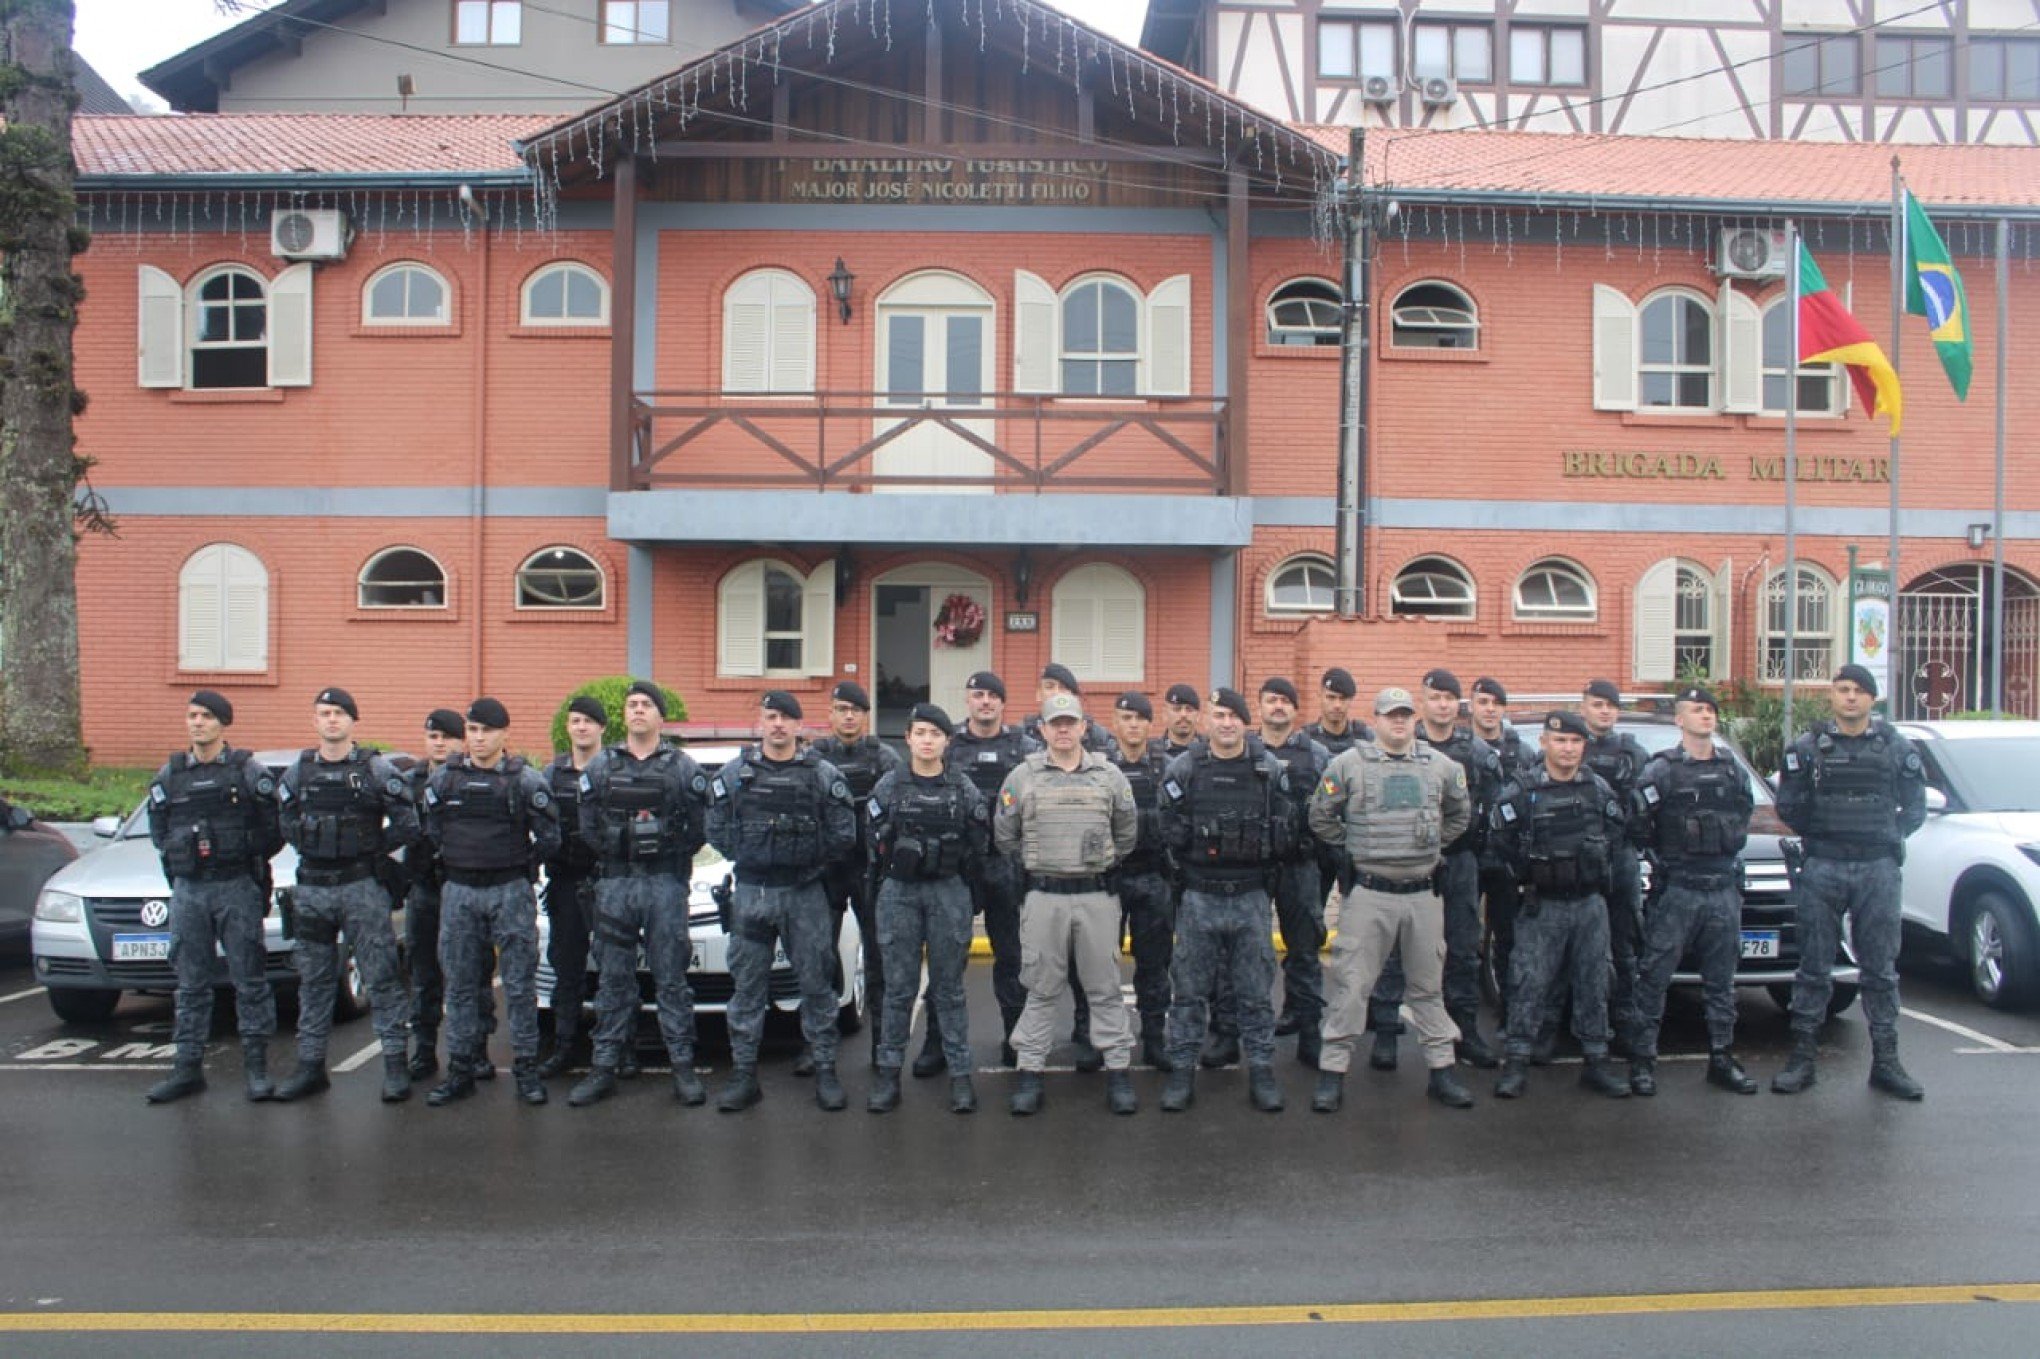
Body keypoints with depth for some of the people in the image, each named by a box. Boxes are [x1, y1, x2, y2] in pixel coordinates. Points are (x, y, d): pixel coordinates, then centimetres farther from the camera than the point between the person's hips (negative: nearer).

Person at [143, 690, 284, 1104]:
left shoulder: (249, 771, 0)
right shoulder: (169, 775, 10)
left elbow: (275, 829, 0)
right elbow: (158, 832, 16)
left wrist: (246, 856, -7)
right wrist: (181, 855, 3)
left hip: (238, 887, -3)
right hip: (188, 890, 4)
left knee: (250, 978, 0)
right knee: (191, 983, 9)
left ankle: (256, 1067, 6)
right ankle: (188, 1067, 16)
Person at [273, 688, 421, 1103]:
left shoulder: (376, 769, -3)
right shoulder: (297, 771, 9)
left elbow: (406, 824, -5)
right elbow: (286, 823, 14)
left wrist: (371, 849, -3)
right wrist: (311, 848, 1)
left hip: (362, 886, -4)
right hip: (311, 887, 4)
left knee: (380, 975, -2)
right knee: (313, 980, 11)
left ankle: (396, 1062, 2)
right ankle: (311, 1065, 20)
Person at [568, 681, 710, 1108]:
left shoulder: (682, 766, 4)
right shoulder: (600, 765, 10)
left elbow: (700, 828, 2)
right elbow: (586, 825, 7)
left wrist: (672, 855, -4)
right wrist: (613, 852, -2)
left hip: (666, 885, -2)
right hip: (614, 884, 2)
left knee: (672, 979, 2)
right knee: (613, 979, 7)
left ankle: (683, 1067, 8)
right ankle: (604, 1068, 14)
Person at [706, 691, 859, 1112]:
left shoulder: (823, 774, 2)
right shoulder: (734, 773, 6)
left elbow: (843, 835, 1)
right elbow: (717, 829, 9)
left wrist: (811, 861, 0)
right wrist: (747, 856, 2)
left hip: (806, 893, -1)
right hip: (750, 892, 1)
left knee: (817, 983, 3)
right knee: (747, 986, 6)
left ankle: (825, 1072, 13)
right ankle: (743, 1074, 14)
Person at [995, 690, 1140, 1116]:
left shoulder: (1109, 775, 4)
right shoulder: (1022, 777, 2)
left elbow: (1127, 832, 12)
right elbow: (1004, 836, 9)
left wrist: (1104, 864, 10)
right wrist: (1035, 865, 9)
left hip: (1097, 896, 1)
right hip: (1044, 896, 0)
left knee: (1105, 986, 6)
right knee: (1041, 989, 6)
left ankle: (1118, 1068, 14)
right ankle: (1030, 1070, 14)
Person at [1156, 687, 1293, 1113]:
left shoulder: (1271, 769, 1)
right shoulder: (1183, 768, -2)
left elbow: (1287, 830, 3)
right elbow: (1169, 830, -1)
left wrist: (1259, 847, -7)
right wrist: (1202, 843, -10)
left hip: (1251, 898, 1)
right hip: (1199, 897, -1)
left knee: (1256, 989, 9)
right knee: (1190, 988, 7)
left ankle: (1262, 1071, 21)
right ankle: (1182, 1070, 18)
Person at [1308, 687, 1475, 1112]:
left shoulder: (1441, 766, 6)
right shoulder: (1348, 764, -4)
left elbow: (1460, 814, 22)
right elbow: (1321, 818, 3)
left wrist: (1432, 846, 14)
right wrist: (1354, 849, 3)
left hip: (1424, 893, 3)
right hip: (1369, 893, -3)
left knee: (1429, 984, 13)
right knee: (1350, 984, -2)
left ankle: (1442, 1070, 24)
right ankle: (1333, 1072, 5)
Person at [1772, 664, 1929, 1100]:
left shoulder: (1896, 748, 7)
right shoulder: (1808, 748, 5)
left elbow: (1915, 810, 11)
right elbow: (1787, 808, 7)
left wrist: (1885, 836, 0)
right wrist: (1816, 832, -4)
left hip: (1878, 870, 1)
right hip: (1822, 868, -1)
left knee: (1881, 968, 6)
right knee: (1814, 967, 3)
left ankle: (1885, 1061, 14)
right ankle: (1801, 1058, 8)